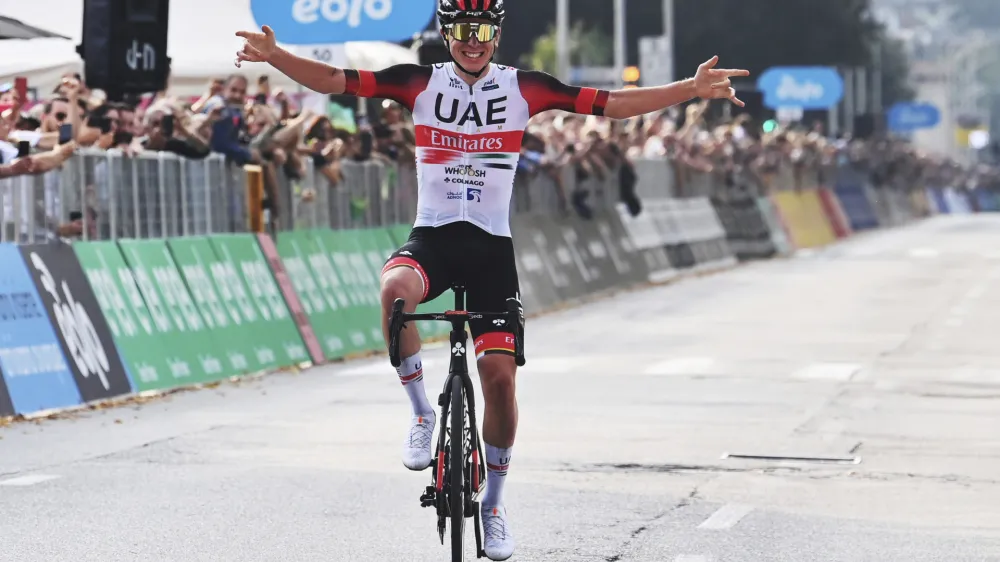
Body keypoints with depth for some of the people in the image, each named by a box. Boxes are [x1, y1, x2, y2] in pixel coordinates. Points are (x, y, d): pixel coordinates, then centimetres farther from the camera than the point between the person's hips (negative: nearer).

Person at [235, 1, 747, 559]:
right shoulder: (421, 83, 0)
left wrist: (692, 89, -12)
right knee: (396, 290, -36)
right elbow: (336, 80, -6)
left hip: (491, 246, 1)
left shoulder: (523, 88, 0)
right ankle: (422, 414, -13)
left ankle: (494, 504, 14)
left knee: (500, 376, -6)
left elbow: (613, 104, -3)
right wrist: (274, 55, -23)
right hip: (431, 237, -1)